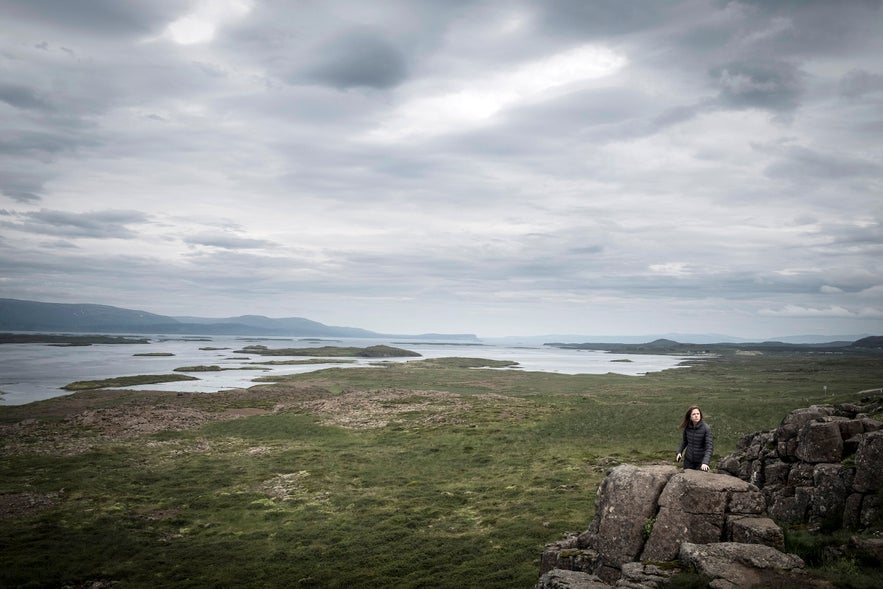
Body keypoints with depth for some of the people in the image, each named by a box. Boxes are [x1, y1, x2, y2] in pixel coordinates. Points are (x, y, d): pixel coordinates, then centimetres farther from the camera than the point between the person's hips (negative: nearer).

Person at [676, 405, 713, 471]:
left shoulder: (706, 428, -18)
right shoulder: (687, 427, -6)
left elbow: (709, 447, -22)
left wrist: (705, 462, -32)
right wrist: (679, 452, -1)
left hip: (701, 461, -4)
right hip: (688, 459, 4)